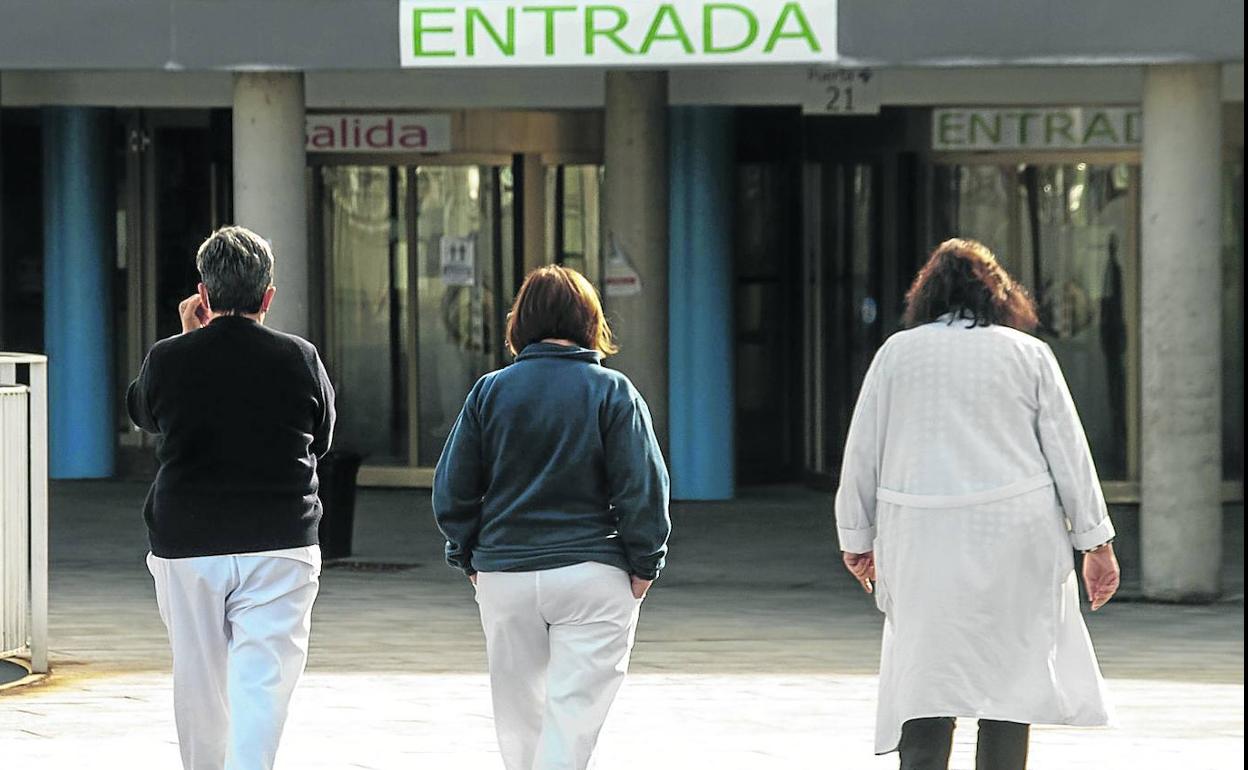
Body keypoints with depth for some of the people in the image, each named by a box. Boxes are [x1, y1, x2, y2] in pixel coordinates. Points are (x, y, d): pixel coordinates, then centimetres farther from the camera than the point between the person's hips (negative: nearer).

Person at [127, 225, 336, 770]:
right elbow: (322, 438, 11)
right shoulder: (299, 359, -5)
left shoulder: (169, 359, -5)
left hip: (185, 545, 1)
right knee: (263, 684, -6)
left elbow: (141, 411, 17)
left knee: (198, 682, 15)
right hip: (280, 547, -1)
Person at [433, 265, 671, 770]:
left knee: (518, 712, 15)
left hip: (503, 574, 3)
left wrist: (468, 558, 16)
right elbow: (642, 488, -7)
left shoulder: (489, 391, 2)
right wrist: (644, 564, 3)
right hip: (593, 574, -3)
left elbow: (452, 488, 5)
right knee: (574, 712, -4)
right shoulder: (612, 392, -4)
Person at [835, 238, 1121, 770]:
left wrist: (857, 538, 17)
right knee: (1011, 675, 6)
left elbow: (862, 451, 8)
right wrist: (1096, 542, 7)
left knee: (925, 677, 0)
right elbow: (1069, 451, 4)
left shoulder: (897, 352, 6)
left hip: (923, 542, 0)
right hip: (1014, 541, 0)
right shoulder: (1028, 354, 5)